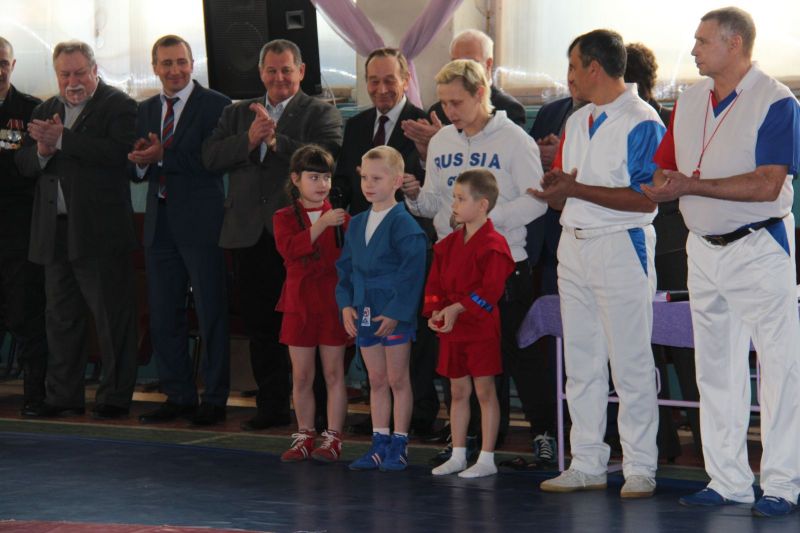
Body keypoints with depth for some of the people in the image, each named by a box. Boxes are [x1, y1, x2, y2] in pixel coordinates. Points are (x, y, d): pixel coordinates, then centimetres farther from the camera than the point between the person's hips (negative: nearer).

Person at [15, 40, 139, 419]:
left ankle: (115, 397, 5)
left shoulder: (118, 107, -5)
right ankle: (63, 396, 20)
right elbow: (23, 164, 13)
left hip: (101, 231, -7)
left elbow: (118, 152, -22)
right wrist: (42, 151, -10)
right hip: (56, 232, 7)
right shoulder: (45, 111, 17)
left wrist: (62, 139, -21)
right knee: (60, 317, 12)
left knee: (112, 315, -2)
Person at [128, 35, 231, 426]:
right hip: (160, 224, 6)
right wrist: (141, 162, -12)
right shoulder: (146, 110, 13)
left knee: (211, 313, 1)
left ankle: (214, 399, 7)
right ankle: (178, 396, 19)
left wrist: (164, 156, -22)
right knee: (163, 315, 10)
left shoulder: (215, 105, -6)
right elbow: (137, 171, 11)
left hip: (200, 221, -6)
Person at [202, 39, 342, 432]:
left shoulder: (321, 114, 3)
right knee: (260, 325, 8)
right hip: (249, 234, 5)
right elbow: (210, 157, 4)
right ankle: (271, 406, 16)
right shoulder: (237, 114, 17)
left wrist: (275, 139, -20)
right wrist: (248, 141, -11)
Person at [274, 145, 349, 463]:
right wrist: (321, 225, -24)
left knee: (334, 373, 1)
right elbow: (289, 248, -18)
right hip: (300, 303, 1)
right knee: (301, 376, 6)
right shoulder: (285, 218, 4)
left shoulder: (340, 217, 5)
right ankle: (304, 436, 16)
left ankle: (333, 438, 5)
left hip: (333, 303, -1)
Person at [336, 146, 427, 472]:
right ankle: (379, 444, 18)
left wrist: (396, 312, -19)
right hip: (365, 314, 7)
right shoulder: (356, 224, 10)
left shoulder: (404, 224, -12)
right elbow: (345, 267, 15)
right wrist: (346, 304, 2)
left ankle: (398, 446, 9)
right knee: (376, 381, 12)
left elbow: (412, 271, -15)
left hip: (395, 315, -7)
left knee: (398, 380, 2)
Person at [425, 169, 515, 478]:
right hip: (450, 329, 7)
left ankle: (487, 458, 3)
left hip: (481, 328, -7)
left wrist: (456, 309, -22)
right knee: (458, 391, 13)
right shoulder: (449, 244, 12)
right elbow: (435, 282, 13)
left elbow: (490, 291, -19)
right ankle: (457, 456, 20)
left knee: (484, 391, -1)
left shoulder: (492, 245, -12)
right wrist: (435, 310, -5)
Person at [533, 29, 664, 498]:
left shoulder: (642, 123, -10)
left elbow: (645, 199, -17)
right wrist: (555, 190, -5)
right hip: (574, 245, 8)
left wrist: (578, 190, -20)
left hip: (620, 247, -8)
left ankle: (640, 468, 2)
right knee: (581, 363, 10)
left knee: (630, 364, -4)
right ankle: (587, 464, 16)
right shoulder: (577, 122, 16)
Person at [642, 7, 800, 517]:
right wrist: (664, 186, -13)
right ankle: (728, 481, 17)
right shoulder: (690, 100, 10)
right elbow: (662, 175, 12)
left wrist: (692, 185, -20)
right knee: (717, 369, 10)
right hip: (704, 249, 7)